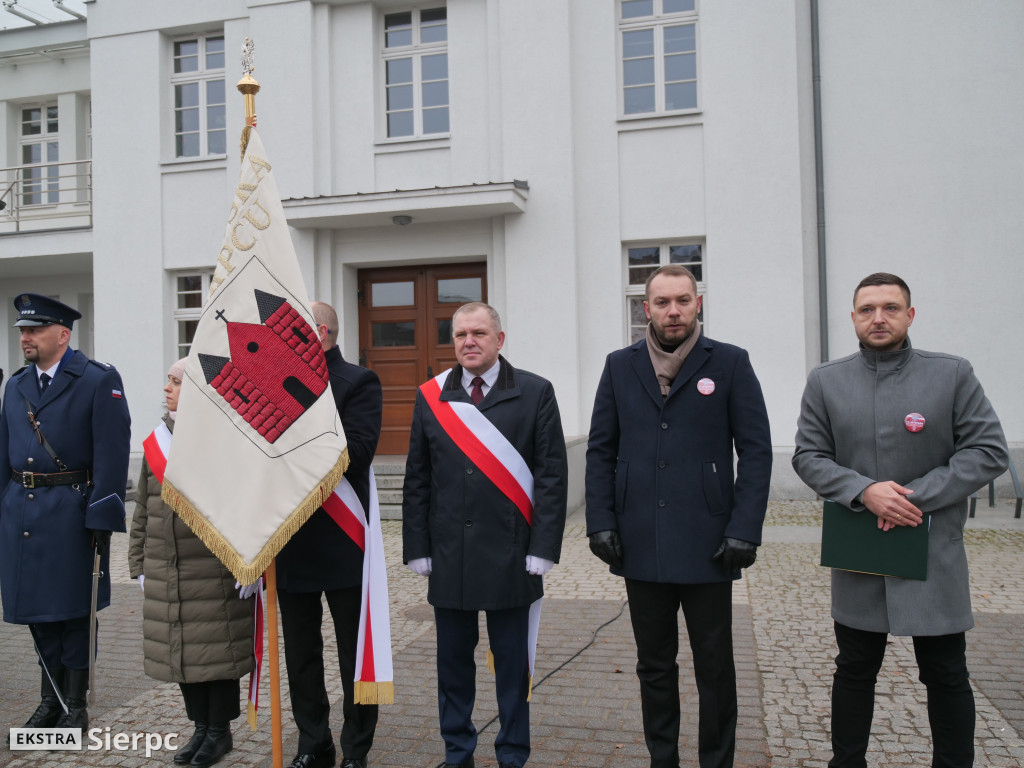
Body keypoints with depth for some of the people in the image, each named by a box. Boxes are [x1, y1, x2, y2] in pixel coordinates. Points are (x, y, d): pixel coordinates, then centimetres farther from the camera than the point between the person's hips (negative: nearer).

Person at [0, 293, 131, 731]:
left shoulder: (99, 381, -6)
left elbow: (111, 455, -12)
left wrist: (101, 521, -16)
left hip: (69, 513, -6)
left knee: (73, 611, 4)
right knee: (37, 611, 13)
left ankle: (76, 706, 18)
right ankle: (51, 699, 29)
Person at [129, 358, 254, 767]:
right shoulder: (156, 441, 9)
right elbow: (142, 512, 14)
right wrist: (139, 565, 13)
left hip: (216, 576, -6)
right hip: (166, 576, 6)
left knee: (218, 652, 5)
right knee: (181, 651, 14)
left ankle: (220, 731, 22)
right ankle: (201, 727, 30)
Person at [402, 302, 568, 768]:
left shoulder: (535, 393, 0)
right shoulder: (430, 397, 7)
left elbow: (552, 475, -3)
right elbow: (417, 480, 7)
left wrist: (541, 550, -9)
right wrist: (418, 550, 2)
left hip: (509, 553, -2)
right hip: (448, 553, 2)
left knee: (511, 660, 9)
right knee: (453, 659, 12)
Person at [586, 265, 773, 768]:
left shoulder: (730, 364, 0)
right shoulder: (620, 367, 7)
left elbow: (756, 451, -3)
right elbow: (600, 451, 7)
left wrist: (744, 531, -10)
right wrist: (601, 522, -2)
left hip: (706, 546, -2)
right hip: (641, 546, 2)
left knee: (715, 668, 9)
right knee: (654, 666, 14)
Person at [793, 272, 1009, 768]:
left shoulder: (953, 374, -1)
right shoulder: (825, 381, 4)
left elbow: (989, 450, -5)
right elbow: (808, 455, 1)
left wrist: (918, 496, -15)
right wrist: (864, 490, -16)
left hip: (935, 555, -1)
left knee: (947, 677, 10)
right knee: (854, 671, 14)